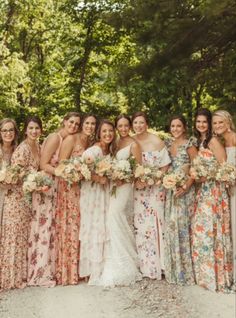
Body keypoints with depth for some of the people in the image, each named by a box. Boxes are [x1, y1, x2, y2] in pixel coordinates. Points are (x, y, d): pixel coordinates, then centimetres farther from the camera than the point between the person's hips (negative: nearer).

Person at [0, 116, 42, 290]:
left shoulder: (38, 146, 8)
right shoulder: (23, 148, -17)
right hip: (18, 196, -8)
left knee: (25, 234, 14)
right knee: (16, 234, 0)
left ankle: (23, 271, 26)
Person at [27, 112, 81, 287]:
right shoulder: (55, 137, -13)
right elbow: (43, 165, -17)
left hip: (57, 187, 8)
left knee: (52, 226, 11)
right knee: (44, 226, -3)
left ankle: (48, 270, 20)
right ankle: (41, 273, 7)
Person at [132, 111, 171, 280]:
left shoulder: (156, 142, -8)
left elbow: (165, 167, -7)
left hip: (154, 188, -3)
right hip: (137, 189, 4)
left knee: (153, 224, -2)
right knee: (139, 225, 4)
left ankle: (156, 266, 10)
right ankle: (143, 265, 15)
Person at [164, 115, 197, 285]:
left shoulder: (189, 144, -4)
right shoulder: (168, 145, 12)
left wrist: (186, 186, -18)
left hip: (185, 189, -5)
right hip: (170, 189, 5)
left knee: (183, 225, -5)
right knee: (171, 226, 7)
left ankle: (185, 271, 8)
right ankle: (174, 269, 19)